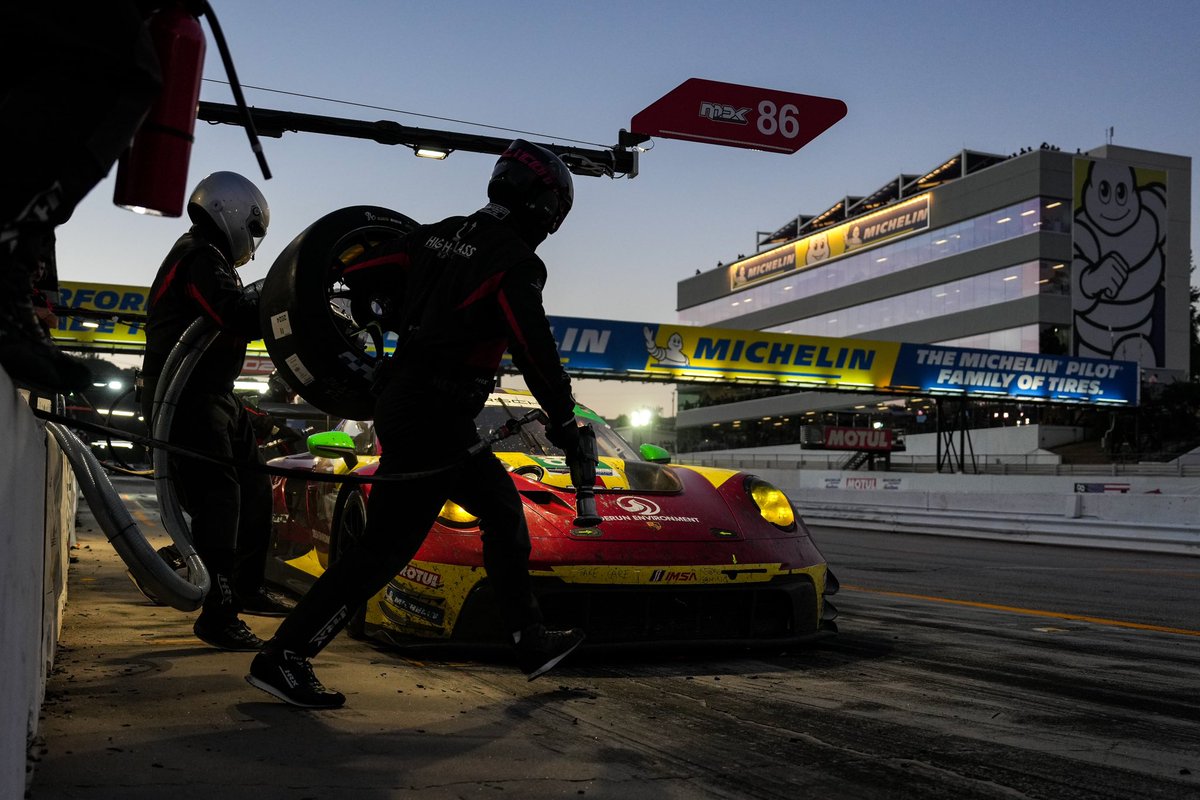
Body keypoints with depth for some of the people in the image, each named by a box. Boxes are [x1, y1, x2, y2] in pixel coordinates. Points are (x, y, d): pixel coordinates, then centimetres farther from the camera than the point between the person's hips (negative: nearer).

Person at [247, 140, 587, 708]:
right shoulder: (516, 262, -11)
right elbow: (534, 348, -15)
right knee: (387, 545, -5)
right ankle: (283, 657, -1)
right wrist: (563, 420, -1)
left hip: (401, 398, 10)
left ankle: (530, 641, 26)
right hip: (434, 417, -9)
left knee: (503, 511, 18)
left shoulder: (437, 235, 11)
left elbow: (356, 274, 11)